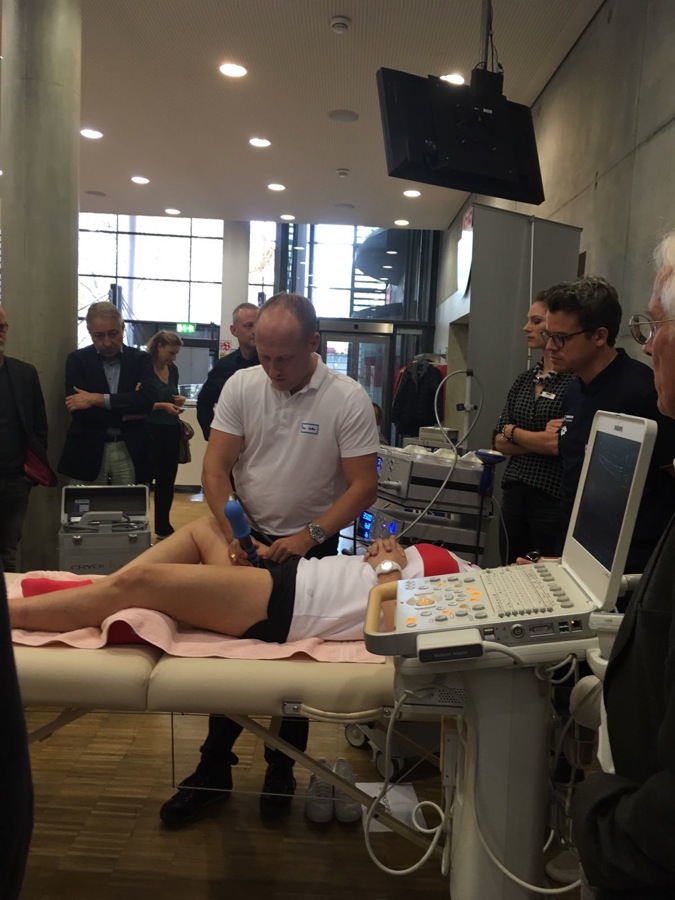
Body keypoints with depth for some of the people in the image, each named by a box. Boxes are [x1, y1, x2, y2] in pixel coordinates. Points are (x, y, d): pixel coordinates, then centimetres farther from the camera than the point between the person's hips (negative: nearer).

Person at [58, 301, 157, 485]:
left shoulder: (141, 359, 4)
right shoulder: (77, 360, 2)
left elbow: (149, 399, -14)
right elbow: (79, 410, -10)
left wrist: (98, 399, -17)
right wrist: (128, 411, -9)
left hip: (130, 451, 1)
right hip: (88, 453, 0)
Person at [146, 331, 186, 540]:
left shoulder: (173, 370, 10)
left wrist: (179, 400, 2)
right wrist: (162, 406, -21)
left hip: (171, 431, 7)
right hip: (150, 430, -6)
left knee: (167, 480, 11)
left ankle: (163, 527, 21)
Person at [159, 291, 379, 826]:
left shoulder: (347, 398, -13)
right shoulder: (241, 385, -5)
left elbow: (364, 486, -13)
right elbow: (215, 469, -6)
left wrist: (309, 536, -22)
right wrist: (232, 535, -19)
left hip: (311, 548, -2)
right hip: (246, 540, 3)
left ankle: (281, 772, 30)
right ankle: (214, 770, 26)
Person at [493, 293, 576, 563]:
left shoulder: (575, 380, -10)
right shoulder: (524, 379, 10)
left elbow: (559, 443, -17)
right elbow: (500, 442, 6)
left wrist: (514, 432, -1)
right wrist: (540, 439, -10)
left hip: (553, 497, -6)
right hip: (515, 490, 6)